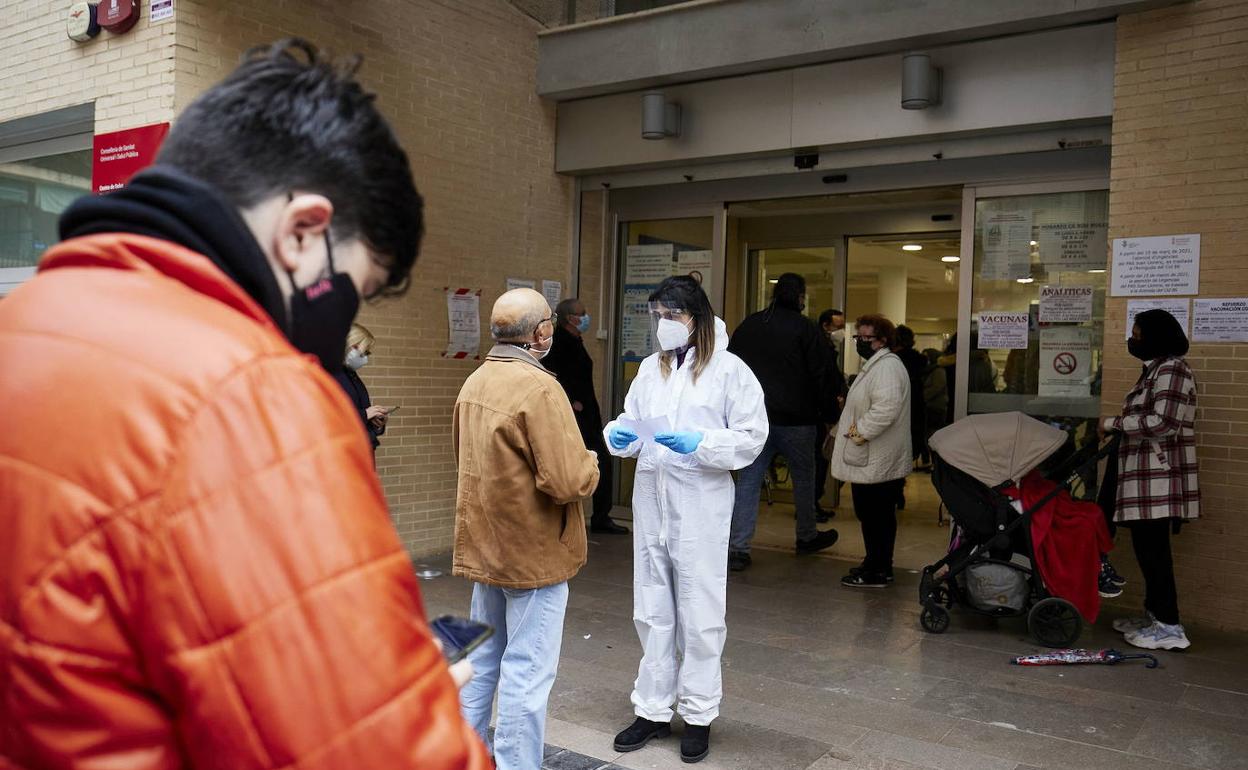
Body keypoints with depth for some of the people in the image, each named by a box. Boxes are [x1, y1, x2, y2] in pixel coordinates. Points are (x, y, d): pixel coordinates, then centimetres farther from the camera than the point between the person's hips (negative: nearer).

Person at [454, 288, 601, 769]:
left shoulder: (474, 382, 4)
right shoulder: (539, 389, -22)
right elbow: (569, 482, -26)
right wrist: (589, 462, -6)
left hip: (484, 546, 9)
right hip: (534, 551, -8)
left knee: (482, 659, 21)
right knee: (527, 674, 3)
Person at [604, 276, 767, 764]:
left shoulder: (729, 370, -7)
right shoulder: (650, 368, 9)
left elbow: (751, 439, -9)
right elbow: (632, 423, 12)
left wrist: (700, 443, -22)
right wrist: (619, 435, -10)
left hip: (701, 506, -5)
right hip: (651, 500, 5)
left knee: (699, 614, 7)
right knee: (652, 610, 14)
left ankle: (699, 715, 24)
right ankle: (653, 710, 28)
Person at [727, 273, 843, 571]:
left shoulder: (748, 325, 8)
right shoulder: (805, 328, -9)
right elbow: (824, 375, -8)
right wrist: (830, 412, 4)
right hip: (795, 419, -4)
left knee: (748, 481, 2)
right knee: (803, 478, 15)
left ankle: (738, 547, -4)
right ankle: (807, 537, 31)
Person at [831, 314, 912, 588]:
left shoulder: (887, 366, -16)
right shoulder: (875, 365, 20)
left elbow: (887, 408, -28)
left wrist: (859, 432, -19)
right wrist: (852, 429, 20)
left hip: (877, 462, -11)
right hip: (873, 460, 11)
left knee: (874, 516, -4)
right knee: (877, 516, 16)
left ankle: (877, 572, 3)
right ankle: (877, 565, 26)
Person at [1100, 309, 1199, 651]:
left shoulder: (1171, 369, -12)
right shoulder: (1156, 369, 19)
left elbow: (1163, 422, -21)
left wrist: (1113, 424, -13)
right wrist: (1119, 426, 11)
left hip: (1159, 478, -10)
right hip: (1147, 476, 10)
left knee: (1152, 549, -8)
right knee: (1148, 546, 14)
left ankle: (1169, 627, -3)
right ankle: (1154, 615, 24)